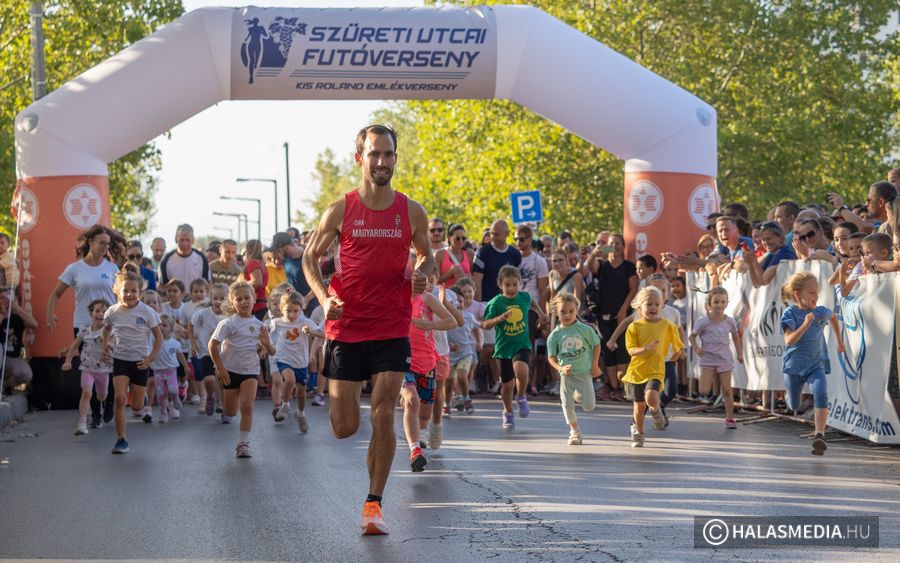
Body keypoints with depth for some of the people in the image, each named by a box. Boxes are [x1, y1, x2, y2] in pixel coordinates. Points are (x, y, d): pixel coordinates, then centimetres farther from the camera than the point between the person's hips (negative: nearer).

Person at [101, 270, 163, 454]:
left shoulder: (147, 312, -10)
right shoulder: (113, 312, -4)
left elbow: (159, 337, -1)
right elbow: (106, 329, 18)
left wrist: (150, 358, -9)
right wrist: (104, 344, 3)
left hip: (140, 362, -1)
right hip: (120, 360, 1)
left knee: (136, 406, 3)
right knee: (119, 399, -16)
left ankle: (141, 410, 42)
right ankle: (121, 440, -8)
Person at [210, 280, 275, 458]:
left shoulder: (259, 325, 4)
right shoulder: (229, 323, -8)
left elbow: (272, 352, 8)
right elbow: (213, 344, -11)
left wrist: (267, 343, -14)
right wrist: (220, 368, -15)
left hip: (250, 370, 2)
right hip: (230, 370, -2)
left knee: (247, 406, -14)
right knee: (230, 412, 7)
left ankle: (243, 443, -8)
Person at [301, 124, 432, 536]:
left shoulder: (411, 212, 2)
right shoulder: (340, 211, -2)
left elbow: (426, 255, 17)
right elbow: (310, 257, 7)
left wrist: (422, 274, -6)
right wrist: (324, 297, -9)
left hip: (392, 329, 0)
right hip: (346, 328, 0)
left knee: (383, 415, -9)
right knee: (344, 428, 2)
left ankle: (374, 504, 2)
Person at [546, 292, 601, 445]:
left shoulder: (584, 329, -6)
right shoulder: (554, 335, -5)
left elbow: (596, 345, 5)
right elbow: (551, 357, -2)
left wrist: (594, 365, 0)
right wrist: (561, 368, -19)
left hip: (584, 372, -1)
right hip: (566, 374, 1)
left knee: (589, 406, -5)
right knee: (567, 405, -1)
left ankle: (579, 395, 30)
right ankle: (575, 431, 19)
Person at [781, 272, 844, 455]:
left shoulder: (821, 312, -1)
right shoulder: (791, 313, -14)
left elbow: (833, 317, 25)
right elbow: (789, 341, -26)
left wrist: (839, 340, 26)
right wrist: (805, 325, -37)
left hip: (816, 364, 2)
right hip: (794, 365, -1)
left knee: (821, 395, -26)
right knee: (794, 407, 15)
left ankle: (820, 436, -32)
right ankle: (789, 395, 53)